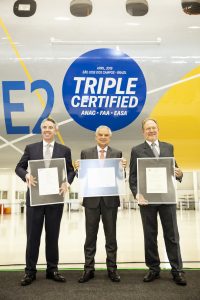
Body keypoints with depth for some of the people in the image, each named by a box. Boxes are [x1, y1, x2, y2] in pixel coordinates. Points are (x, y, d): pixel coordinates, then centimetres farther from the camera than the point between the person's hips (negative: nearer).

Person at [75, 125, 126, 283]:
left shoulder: (117, 153, 5)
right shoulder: (86, 153, 5)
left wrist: (123, 167, -20)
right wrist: (78, 168, -17)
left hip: (110, 199, 0)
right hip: (91, 199, 0)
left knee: (111, 236, 9)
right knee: (90, 236, 8)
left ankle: (112, 269, 22)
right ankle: (89, 269, 20)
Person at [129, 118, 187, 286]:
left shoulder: (169, 147, 11)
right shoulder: (137, 150, 3)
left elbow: (174, 168, 13)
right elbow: (133, 176, 0)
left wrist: (179, 174, -10)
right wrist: (136, 194, -14)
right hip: (147, 199, -1)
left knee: (172, 234, 6)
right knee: (150, 235, 8)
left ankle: (177, 270, 18)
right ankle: (154, 269, 22)